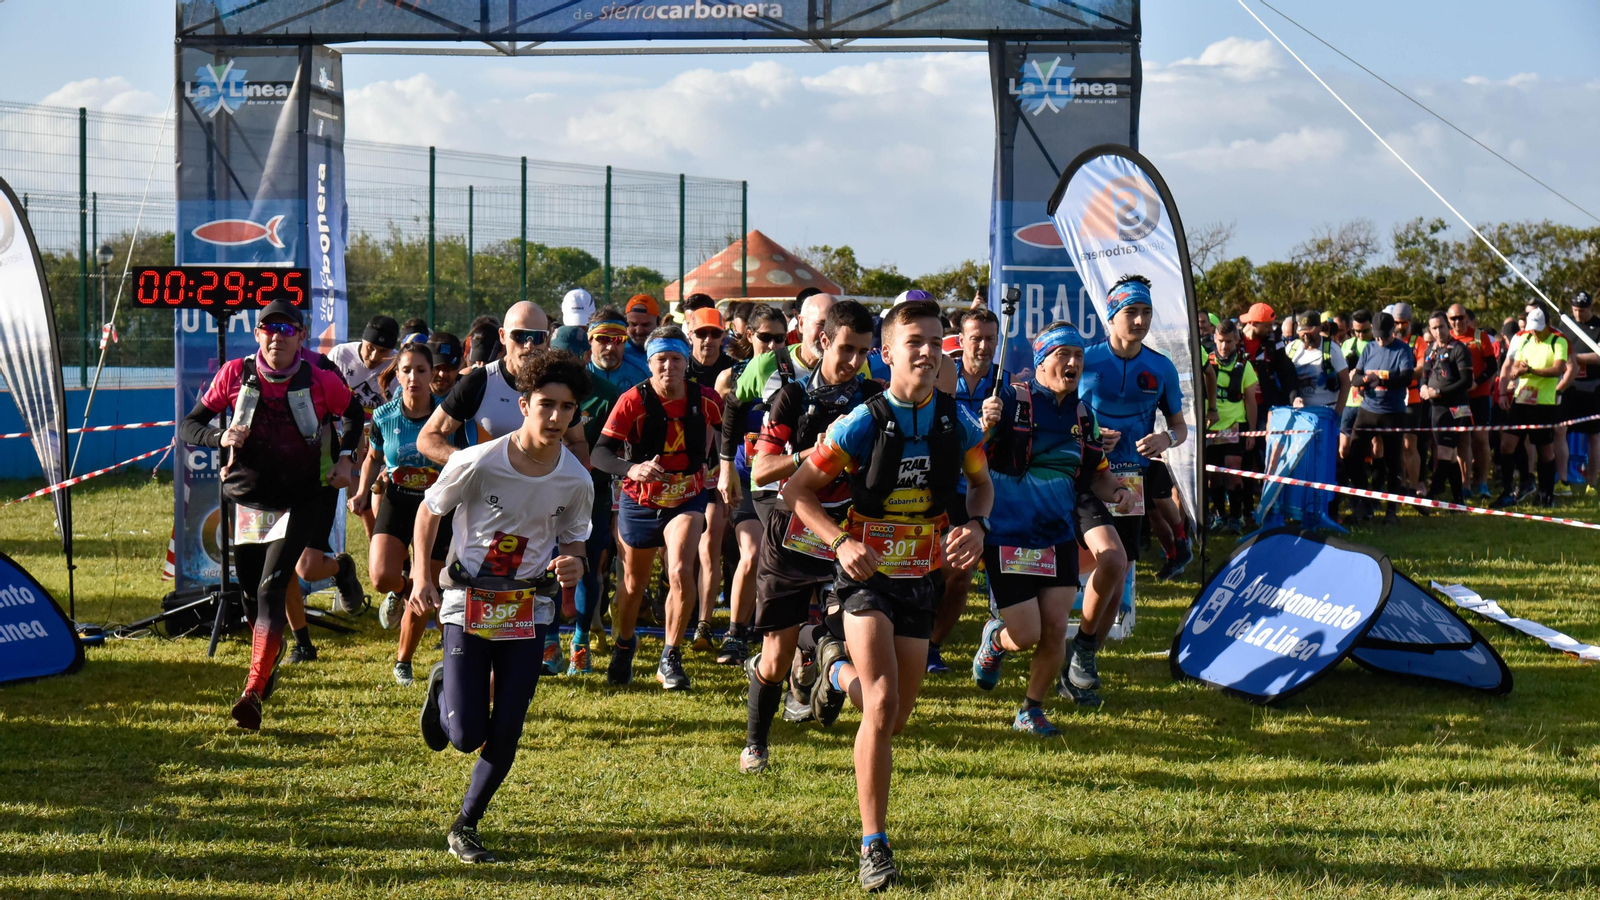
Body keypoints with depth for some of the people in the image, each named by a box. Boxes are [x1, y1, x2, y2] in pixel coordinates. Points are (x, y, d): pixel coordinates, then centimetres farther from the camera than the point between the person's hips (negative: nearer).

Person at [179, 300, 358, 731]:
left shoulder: (320, 381, -9)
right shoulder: (235, 374, -6)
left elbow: (354, 414, 12)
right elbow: (189, 426, -2)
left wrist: (344, 457, -3)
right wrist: (220, 437, -22)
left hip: (298, 502, -3)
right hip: (246, 500, 3)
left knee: (271, 588, -16)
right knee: (250, 587, 14)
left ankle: (254, 691, -23)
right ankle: (271, 654, 45)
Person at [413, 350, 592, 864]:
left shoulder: (576, 481, -9)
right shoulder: (478, 463, -18)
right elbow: (430, 510, -1)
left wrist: (572, 564, -15)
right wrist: (422, 574, -11)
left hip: (529, 609, 2)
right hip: (467, 604, -2)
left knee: (505, 734, -2)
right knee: (466, 736, -5)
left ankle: (465, 828, 18)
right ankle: (443, 688, 31)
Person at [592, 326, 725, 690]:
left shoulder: (705, 399, -11)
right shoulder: (633, 401, -20)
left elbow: (717, 425, 15)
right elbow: (600, 452, -28)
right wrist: (632, 468, -45)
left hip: (686, 499, 0)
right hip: (639, 502, 0)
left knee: (680, 572, -22)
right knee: (634, 583, 17)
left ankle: (670, 658, -6)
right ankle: (623, 645, 46)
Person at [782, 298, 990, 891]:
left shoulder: (957, 421, -3)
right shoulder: (863, 423, -13)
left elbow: (981, 483, 16)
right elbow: (798, 490, -6)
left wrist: (977, 526, -7)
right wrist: (841, 542, -21)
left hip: (922, 578, 4)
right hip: (867, 575, -4)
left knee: (896, 720, 10)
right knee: (883, 704, -20)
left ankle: (838, 670, 46)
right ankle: (874, 845, -10)